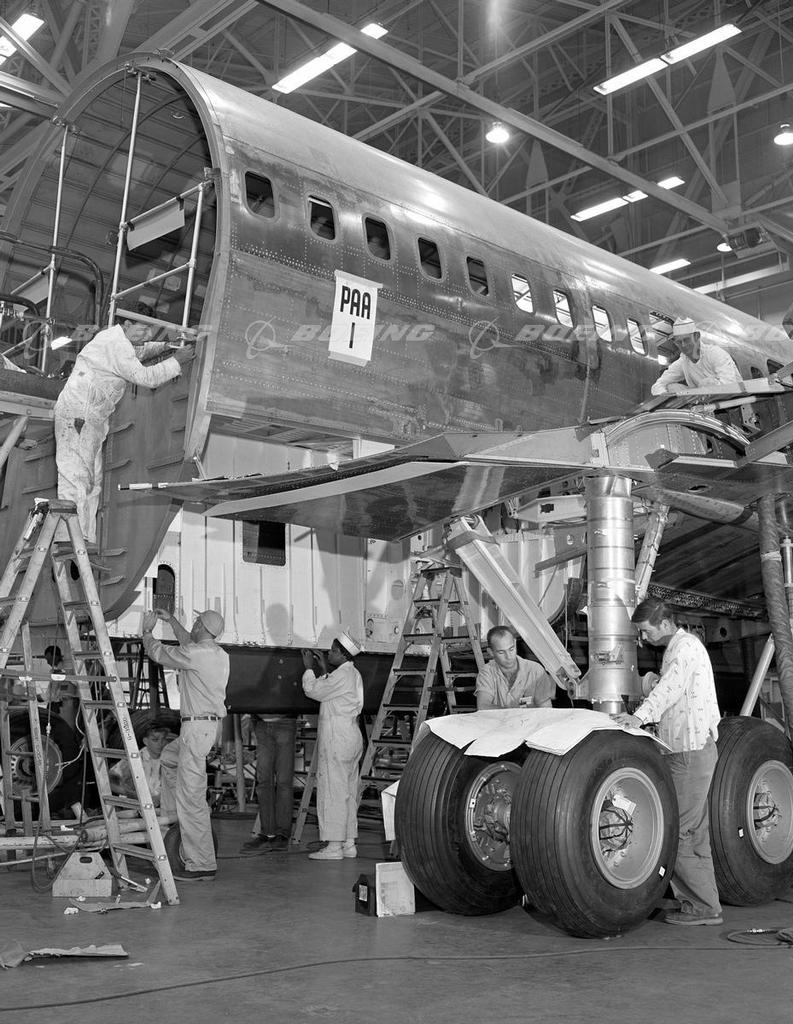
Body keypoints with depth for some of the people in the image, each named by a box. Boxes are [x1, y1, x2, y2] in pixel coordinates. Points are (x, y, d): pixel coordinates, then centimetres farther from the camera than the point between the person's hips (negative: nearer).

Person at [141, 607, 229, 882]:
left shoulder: (195, 653, -16)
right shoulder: (220, 654, 11)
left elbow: (158, 653, -3)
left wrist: (147, 631, 16)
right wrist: (171, 620, 36)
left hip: (197, 727, -10)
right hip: (211, 724, 10)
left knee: (191, 797, -6)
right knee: (168, 757, 34)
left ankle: (202, 864, -5)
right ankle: (171, 813, 35)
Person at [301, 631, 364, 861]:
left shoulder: (342, 674, -15)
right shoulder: (353, 674, 15)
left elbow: (313, 690, -11)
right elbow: (328, 689, 23)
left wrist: (309, 668, 3)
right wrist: (323, 670, 21)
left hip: (336, 738, -10)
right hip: (351, 736, 10)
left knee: (333, 790, -7)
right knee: (348, 791, 11)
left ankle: (334, 846, -6)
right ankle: (349, 843, 16)